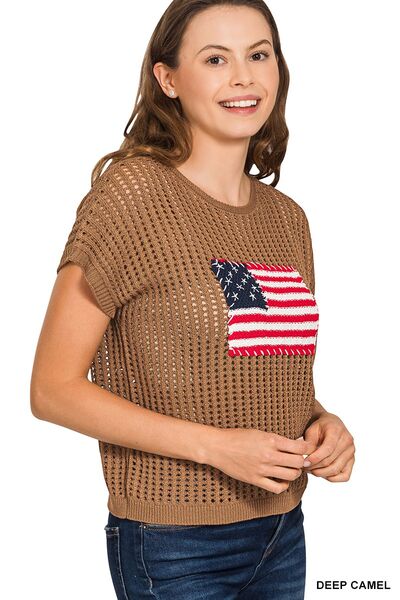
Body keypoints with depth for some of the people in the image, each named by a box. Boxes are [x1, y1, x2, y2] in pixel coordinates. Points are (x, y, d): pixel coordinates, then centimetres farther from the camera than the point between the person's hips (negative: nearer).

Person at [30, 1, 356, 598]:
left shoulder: (288, 218, 5)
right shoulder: (133, 193, -14)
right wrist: (216, 446, -21)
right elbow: (54, 389, -15)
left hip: (283, 533, 6)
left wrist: (323, 423, -4)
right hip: (175, 547, -6)